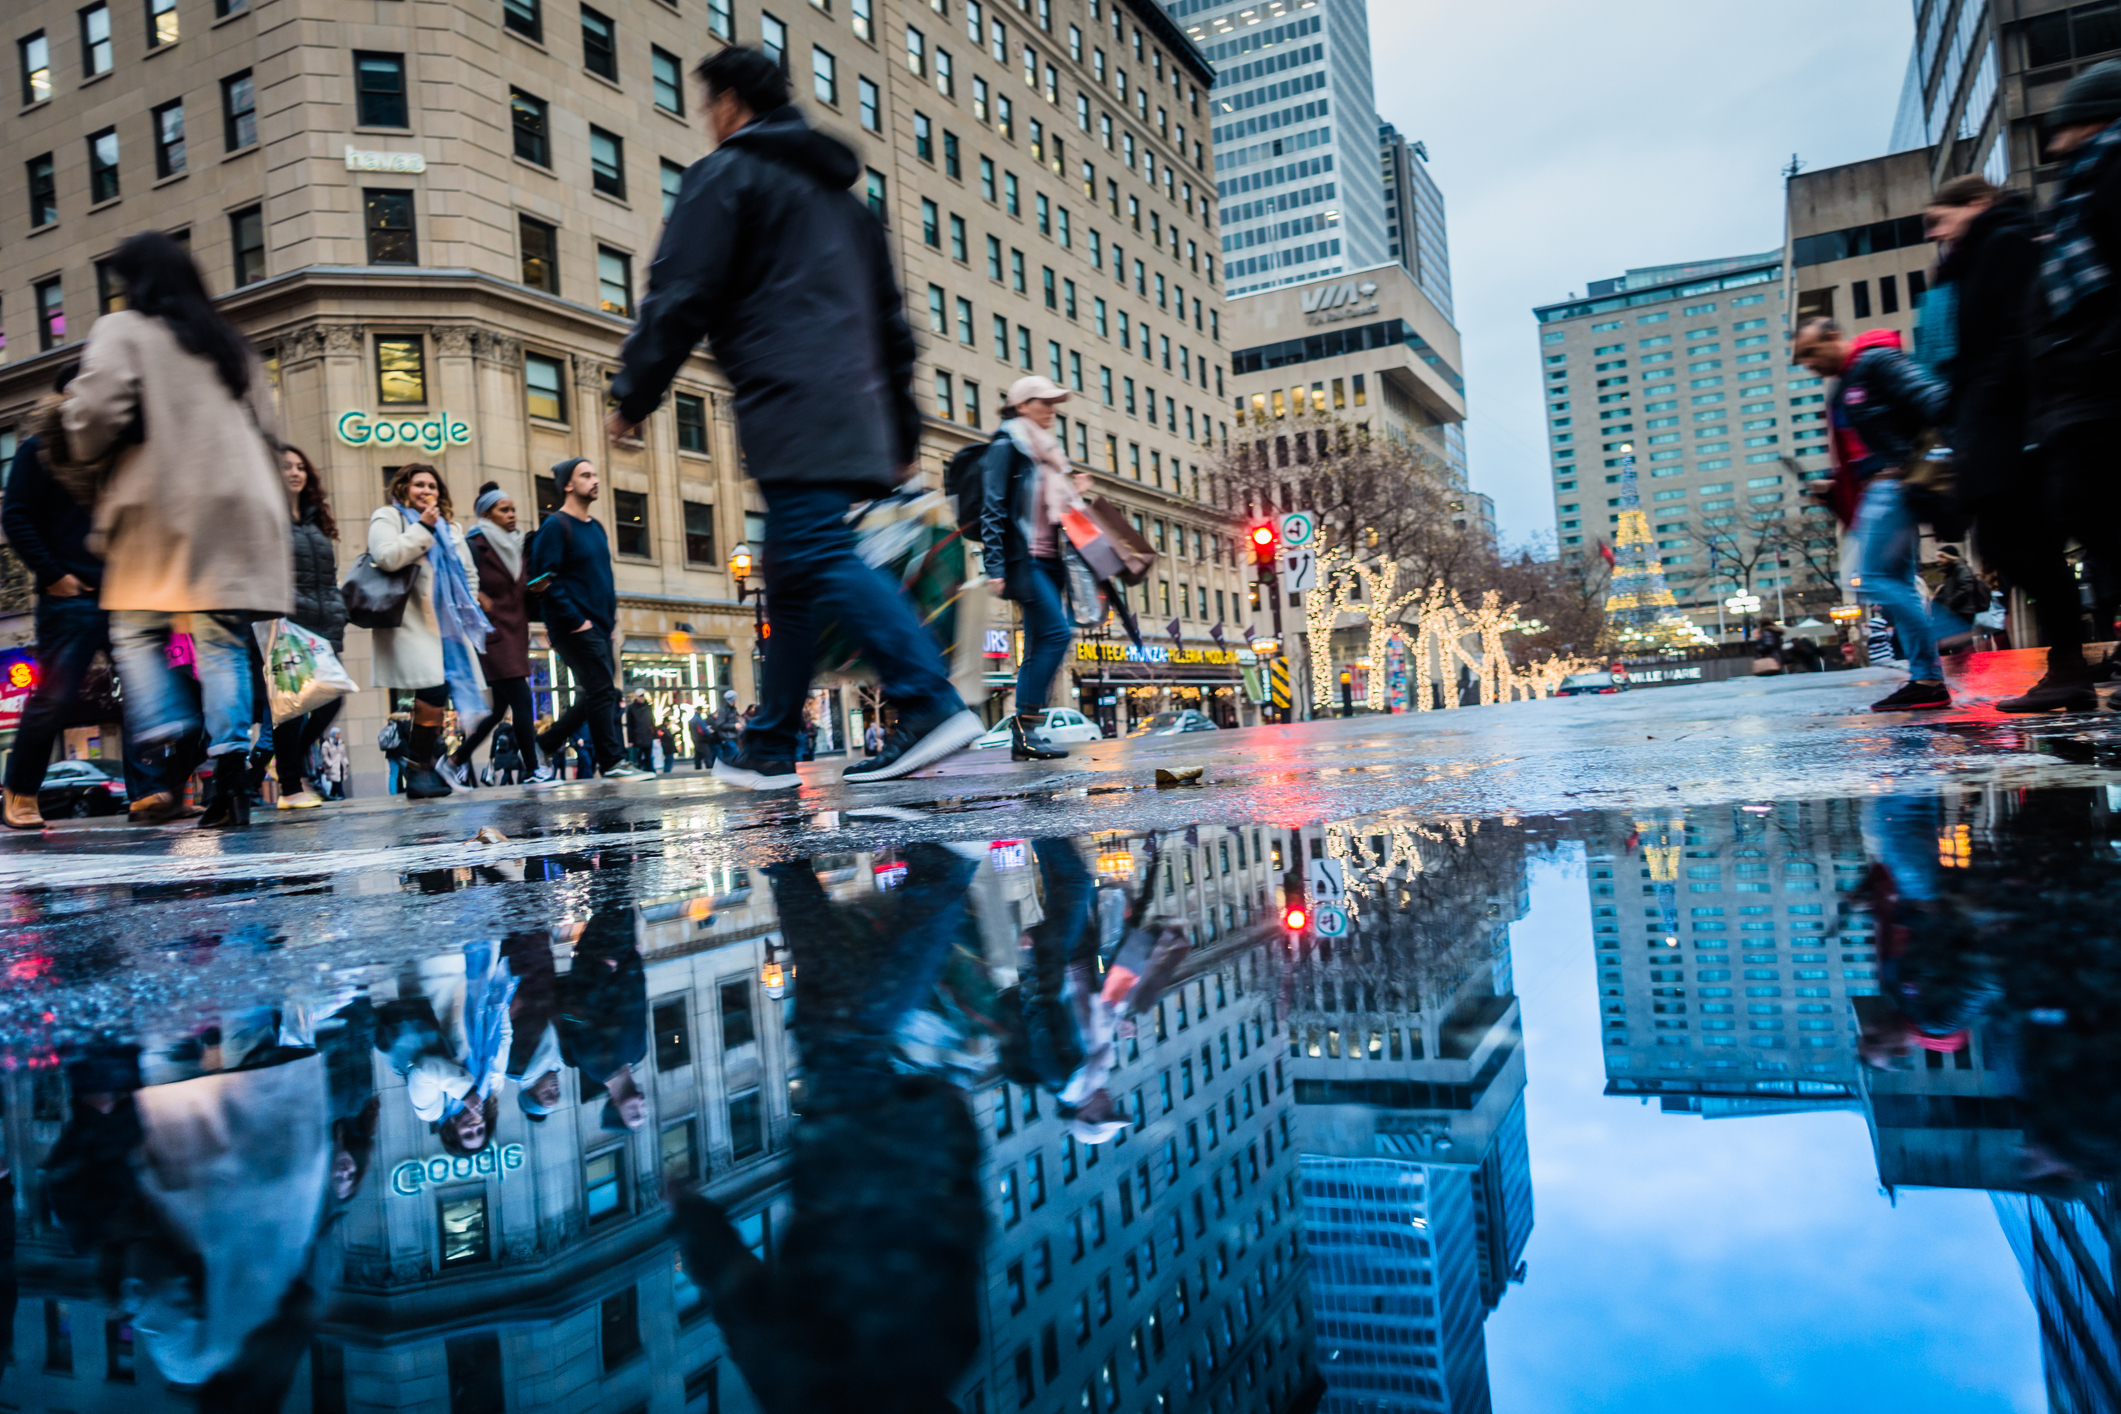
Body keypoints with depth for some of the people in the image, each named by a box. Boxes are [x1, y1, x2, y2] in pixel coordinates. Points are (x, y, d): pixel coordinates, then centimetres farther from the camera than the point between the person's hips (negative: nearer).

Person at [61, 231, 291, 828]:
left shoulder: (122, 331, 3)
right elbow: (267, 427, 19)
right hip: (237, 509, 4)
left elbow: (99, 406, -10)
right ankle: (230, 764, -8)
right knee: (223, 641, 1)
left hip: (163, 504, -4)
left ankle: (164, 734, -10)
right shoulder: (228, 342, 20)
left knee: (135, 628, 8)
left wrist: (81, 446, 8)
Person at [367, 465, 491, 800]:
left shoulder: (448, 527, 26)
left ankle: (425, 767, 8)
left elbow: (465, 573, 32)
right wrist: (422, 528, -10)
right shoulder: (388, 517, 6)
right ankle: (417, 770, -13)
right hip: (411, 622, -7)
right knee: (433, 691, -21)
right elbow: (386, 557, -13)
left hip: (446, 623, 7)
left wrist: (471, 609, 20)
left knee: (438, 697, 0)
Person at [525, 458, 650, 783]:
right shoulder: (555, 526, -8)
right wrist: (576, 620, -18)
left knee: (596, 696, 8)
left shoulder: (596, 527, 18)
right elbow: (544, 580, -15)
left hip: (599, 627, 9)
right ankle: (612, 761, -5)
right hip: (574, 628, -9)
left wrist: (611, 616, 14)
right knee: (602, 691, -10)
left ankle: (545, 744, 17)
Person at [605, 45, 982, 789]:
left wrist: (632, 395, 1)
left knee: (822, 560, -15)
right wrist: (902, 423, 27)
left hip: (790, 407, -8)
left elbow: (679, 295, -5)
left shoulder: (727, 174, 4)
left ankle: (932, 707, -27)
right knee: (794, 578, 10)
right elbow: (890, 316, 26)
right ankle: (770, 748, 14)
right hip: (855, 412, 8)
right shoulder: (840, 192, 28)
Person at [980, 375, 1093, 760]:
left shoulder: (1046, 451, 22)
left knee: (1039, 647, 3)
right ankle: (1024, 726, -17)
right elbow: (994, 507, -10)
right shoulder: (1008, 445, -3)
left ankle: (1023, 738, 4)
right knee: (1057, 632, -19)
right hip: (1024, 558, -9)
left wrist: (1075, 494, 10)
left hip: (1049, 559, 9)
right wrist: (996, 566, -17)